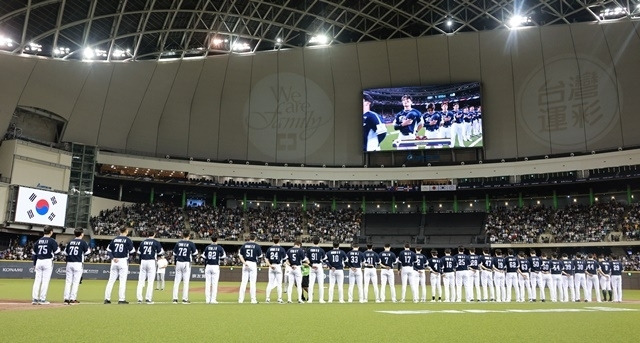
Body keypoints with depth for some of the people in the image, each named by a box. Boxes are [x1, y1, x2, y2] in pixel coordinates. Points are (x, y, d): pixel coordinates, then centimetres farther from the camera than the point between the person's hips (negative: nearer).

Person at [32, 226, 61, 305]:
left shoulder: (38, 241, 10)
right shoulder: (52, 241, -5)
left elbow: (34, 254, 13)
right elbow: (57, 252, -11)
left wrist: (34, 264, 20)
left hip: (38, 261, 5)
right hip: (48, 262, -5)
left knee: (37, 280, 8)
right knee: (45, 281, -2)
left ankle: (34, 299, 7)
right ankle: (42, 300, -1)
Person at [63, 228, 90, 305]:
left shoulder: (70, 242, 10)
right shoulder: (82, 242, -4)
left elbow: (65, 252, 14)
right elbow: (87, 252, -3)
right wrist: (89, 250, 18)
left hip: (69, 263, 5)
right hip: (78, 263, -5)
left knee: (68, 281, 7)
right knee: (76, 281, -1)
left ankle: (66, 298, 6)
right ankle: (73, 298, -1)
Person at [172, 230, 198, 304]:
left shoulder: (178, 243, 6)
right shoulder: (190, 243, -6)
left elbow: (174, 254, 9)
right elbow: (195, 253, -1)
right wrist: (196, 250, 19)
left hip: (178, 263, 3)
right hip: (186, 263, -3)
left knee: (176, 281, 6)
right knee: (186, 281, 0)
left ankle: (175, 299, 5)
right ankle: (185, 299, 0)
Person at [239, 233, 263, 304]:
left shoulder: (244, 245, 7)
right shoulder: (257, 246, -3)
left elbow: (240, 255, 1)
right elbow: (260, 256, 0)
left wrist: (244, 262, -7)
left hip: (245, 264, 3)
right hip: (253, 264, -3)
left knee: (243, 282, 6)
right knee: (252, 282, 0)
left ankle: (241, 299, 5)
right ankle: (253, 299, 1)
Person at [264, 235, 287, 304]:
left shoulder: (269, 249, 6)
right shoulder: (281, 249, -4)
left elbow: (266, 259, 2)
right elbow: (285, 258, -2)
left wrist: (270, 265, -4)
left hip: (271, 267, 3)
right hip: (278, 266, -3)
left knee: (270, 283, 9)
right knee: (279, 283, 2)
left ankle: (267, 298, 5)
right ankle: (279, 299, 0)